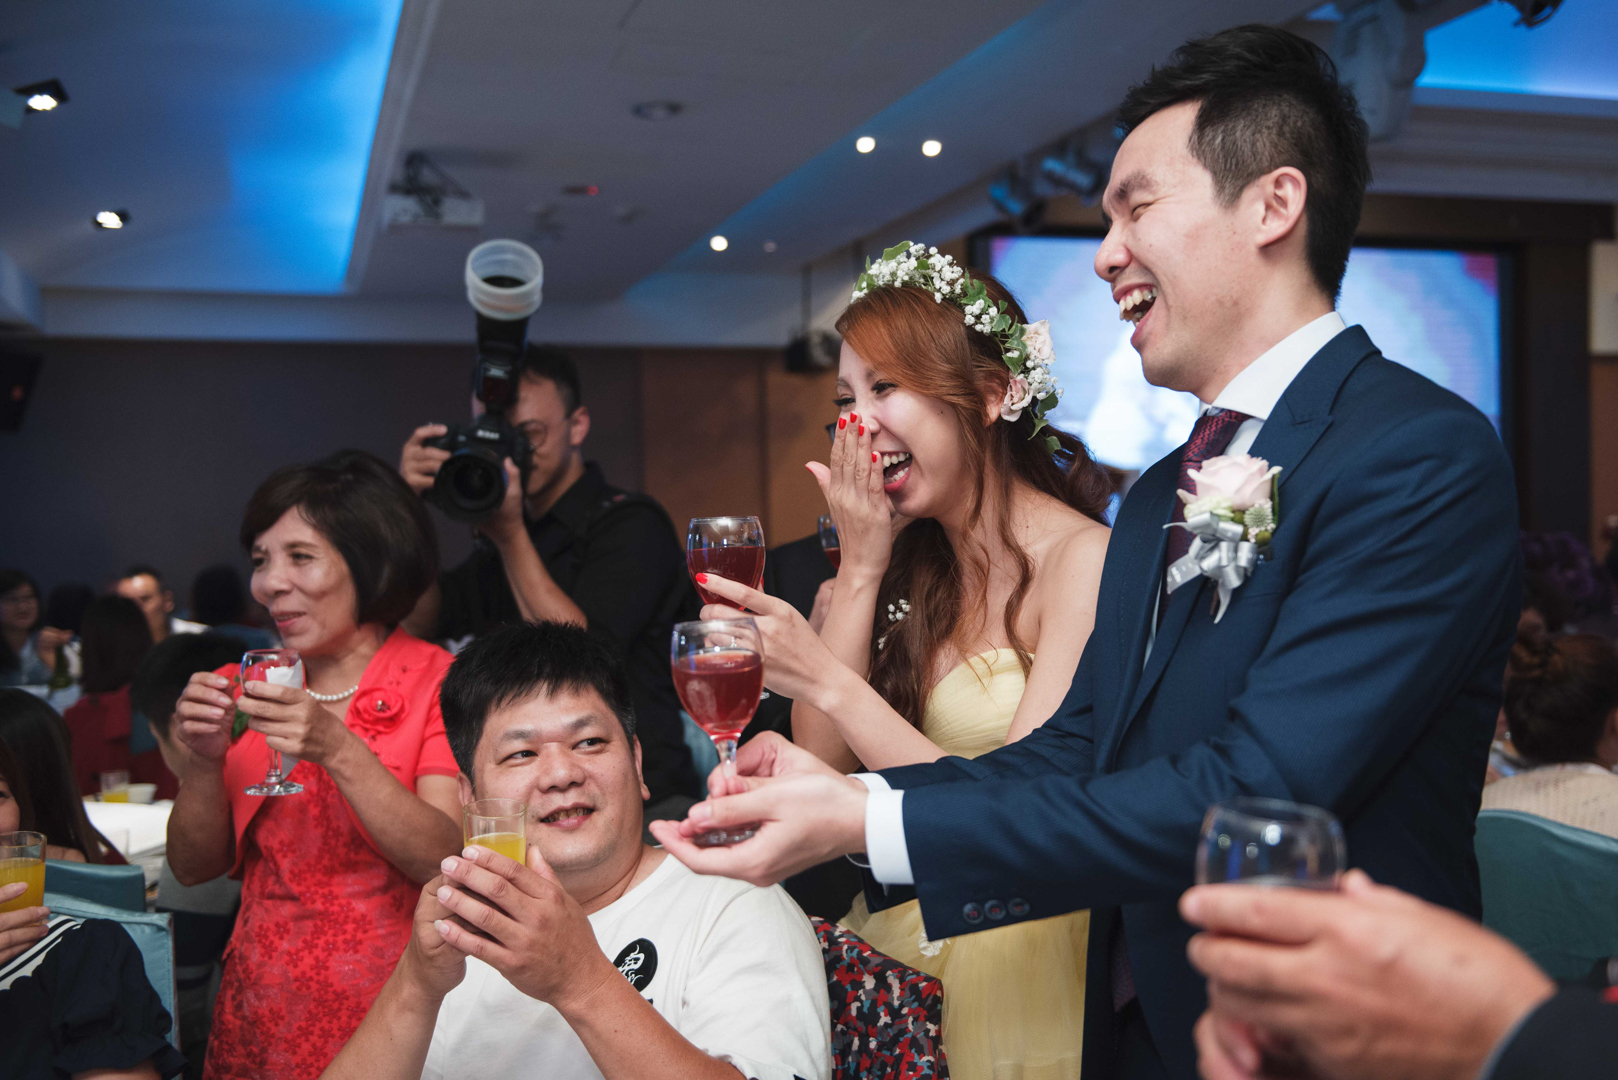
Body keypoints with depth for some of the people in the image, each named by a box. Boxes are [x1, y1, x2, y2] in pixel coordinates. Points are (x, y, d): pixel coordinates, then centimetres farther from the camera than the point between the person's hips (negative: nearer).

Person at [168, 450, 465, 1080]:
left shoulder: (438, 683, -9)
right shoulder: (246, 691, 5)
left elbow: (447, 862, -18)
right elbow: (193, 868, 6)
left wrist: (339, 750, -26)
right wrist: (205, 760, -11)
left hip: (389, 1011, -4)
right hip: (257, 1017, 4)